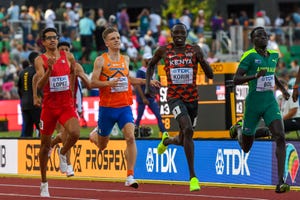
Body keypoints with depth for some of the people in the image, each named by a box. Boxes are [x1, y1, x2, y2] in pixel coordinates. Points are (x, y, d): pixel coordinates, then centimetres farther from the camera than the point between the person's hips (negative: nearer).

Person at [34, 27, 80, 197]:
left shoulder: (68, 56, 5)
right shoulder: (40, 60, -4)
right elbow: (40, 86, -18)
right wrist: (49, 69, -29)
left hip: (67, 105, 1)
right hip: (49, 106, -1)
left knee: (75, 133, -27)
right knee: (45, 145, 8)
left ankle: (63, 153, 7)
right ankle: (44, 183, 24)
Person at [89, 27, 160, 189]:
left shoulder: (125, 59, 11)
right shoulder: (101, 60, -5)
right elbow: (93, 83, -9)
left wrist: (147, 81, 18)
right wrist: (109, 83, -26)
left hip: (124, 107, 3)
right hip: (107, 107, -3)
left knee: (130, 137, -19)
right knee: (102, 146, 11)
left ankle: (130, 177, -18)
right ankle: (94, 136, 51)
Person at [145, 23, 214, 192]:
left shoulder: (195, 50, -1)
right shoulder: (164, 51, -1)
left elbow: (211, 75, -3)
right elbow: (151, 65, 19)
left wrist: (202, 61, -22)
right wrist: (148, 85, 7)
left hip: (192, 98, 3)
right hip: (175, 98, -3)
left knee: (183, 140, 13)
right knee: (188, 129, -27)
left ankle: (166, 140, 53)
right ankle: (193, 176, -24)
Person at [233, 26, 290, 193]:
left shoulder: (274, 55, 8)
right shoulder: (249, 56, -11)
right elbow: (236, 79, -16)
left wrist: (282, 88, 16)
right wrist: (255, 76, -30)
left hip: (270, 103, 4)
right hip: (253, 103, -4)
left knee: (280, 137, -20)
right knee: (246, 148, 11)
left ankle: (281, 182, -23)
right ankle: (239, 133, 51)